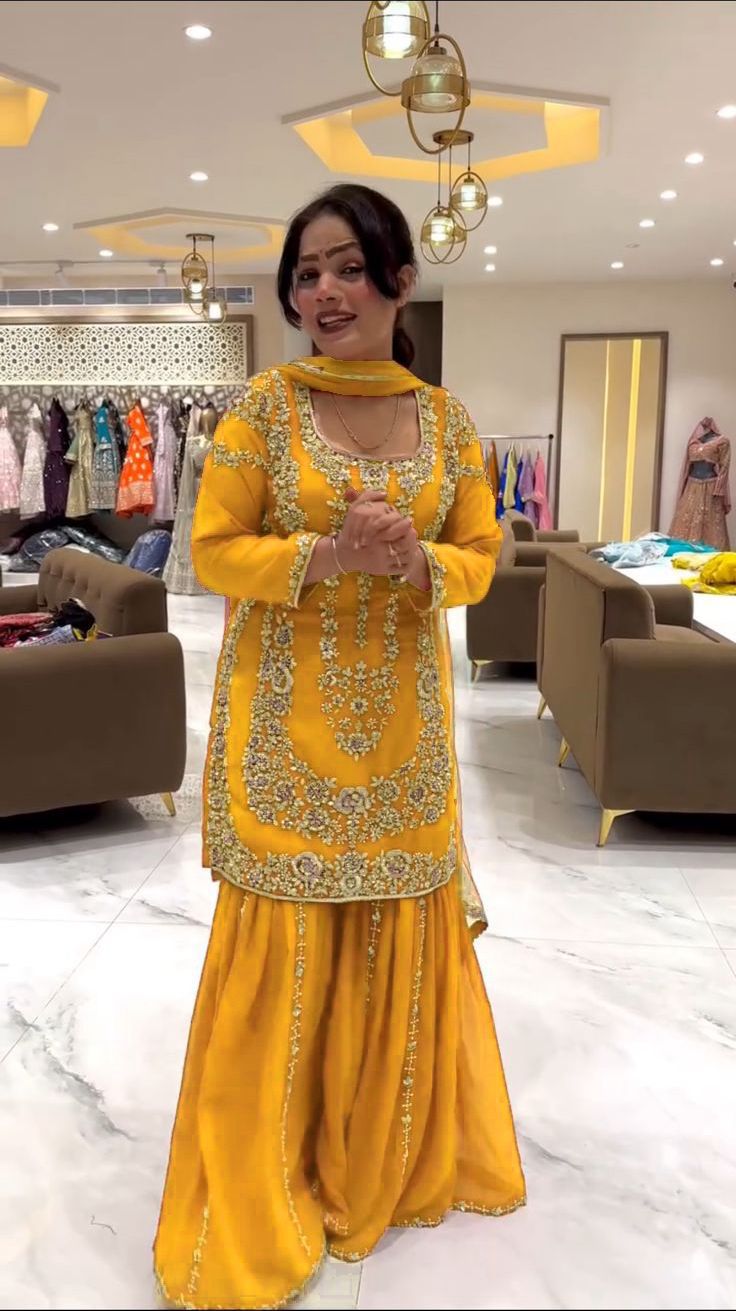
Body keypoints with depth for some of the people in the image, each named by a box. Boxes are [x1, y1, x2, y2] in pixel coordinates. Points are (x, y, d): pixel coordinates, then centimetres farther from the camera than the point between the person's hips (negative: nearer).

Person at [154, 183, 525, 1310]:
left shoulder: (447, 421, 5)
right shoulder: (264, 406, -4)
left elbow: (481, 559, 7)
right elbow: (213, 552, -5)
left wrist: (416, 561, -15)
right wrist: (326, 553, -21)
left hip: (402, 714, 3)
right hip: (284, 718, -3)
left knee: (402, 931, 11)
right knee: (283, 941, 3)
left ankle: (389, 1155, 37)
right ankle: (264, 1185, 26)